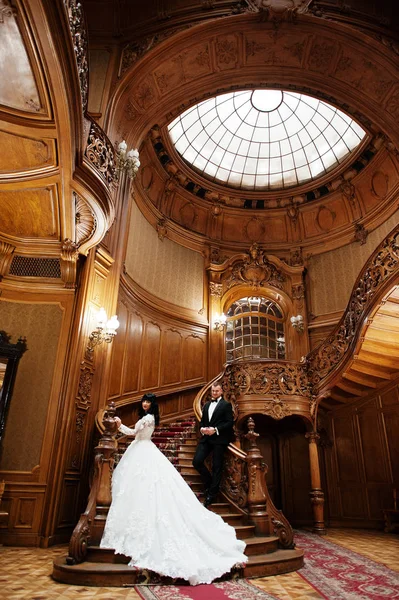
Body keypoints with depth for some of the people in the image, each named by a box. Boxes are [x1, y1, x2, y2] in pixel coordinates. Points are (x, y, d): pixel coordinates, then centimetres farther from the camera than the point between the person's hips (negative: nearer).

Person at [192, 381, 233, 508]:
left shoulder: (226, 405, 0)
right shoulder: (206, 405, 19)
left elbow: (230, 422, -8)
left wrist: (215, 429, -18)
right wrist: (202, 428, -2)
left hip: (219, 439, -5)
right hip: (206, 438, 6)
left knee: (217, 467, 0)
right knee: (197, 461, -5)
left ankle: (211, 495, 11)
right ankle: (209, 483, 18)